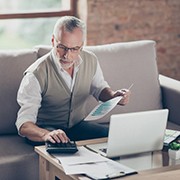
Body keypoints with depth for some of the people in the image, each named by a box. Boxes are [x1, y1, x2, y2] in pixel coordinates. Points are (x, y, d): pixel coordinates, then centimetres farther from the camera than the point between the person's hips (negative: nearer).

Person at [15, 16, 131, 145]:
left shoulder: (91, 60, -6)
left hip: (78, 125, 6)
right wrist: (46, 134, -51)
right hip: (46, 129, -5)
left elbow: (99, 88, 16)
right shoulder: (36, 75, -24)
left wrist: (113, 96, -9)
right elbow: (24, 124, -28)